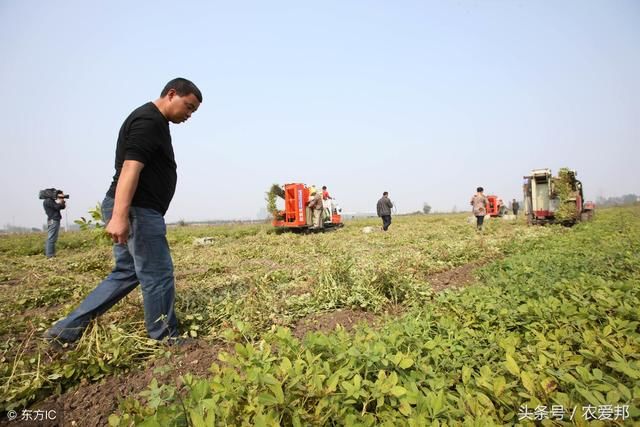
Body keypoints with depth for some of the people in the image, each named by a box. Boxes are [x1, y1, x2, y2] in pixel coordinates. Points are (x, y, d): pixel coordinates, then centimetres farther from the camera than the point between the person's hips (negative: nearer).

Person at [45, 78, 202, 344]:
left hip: (134, 211, 10)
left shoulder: (153, 122, 21)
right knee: (158, 275, -1)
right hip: (137, 211, -10)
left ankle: (66, 330, 22)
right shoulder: (149, 121, -12)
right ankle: (165, 340, 13)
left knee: (126, 273, 16)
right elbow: (130, 168, -24)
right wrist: (120, 216, -33)